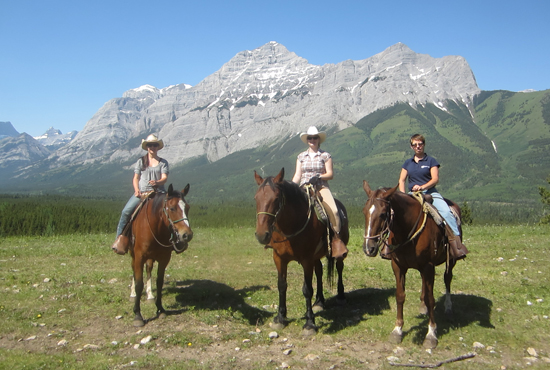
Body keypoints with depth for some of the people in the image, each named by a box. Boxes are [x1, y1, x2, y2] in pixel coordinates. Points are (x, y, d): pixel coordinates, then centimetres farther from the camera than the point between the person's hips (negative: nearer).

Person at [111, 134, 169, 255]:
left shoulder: (163, 162, 12)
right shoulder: (141, 161, 15)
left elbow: (165, 178, -1)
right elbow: (135, 178, 11)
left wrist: (157, 182, -24)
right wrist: (137, 190, -8)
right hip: (141, 192, 1)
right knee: (126, 211, -21)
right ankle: (120, 237, -6)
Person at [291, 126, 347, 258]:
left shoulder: (325, 156, 7)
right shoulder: (301, 156, 14)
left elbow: (330, 174, 1)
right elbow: (297, 175, 10)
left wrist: (319, 177, -17)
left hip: (321, 188, -2)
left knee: (333, 211, -28)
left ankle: (336, 239, -16)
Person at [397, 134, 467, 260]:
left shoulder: (431, 161, 7)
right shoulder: (407, 163, 17)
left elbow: (435, 179, -4)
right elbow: (401, 180, 13)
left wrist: (422, 187, -21)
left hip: (430, 193, -3)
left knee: (446, 212, -27)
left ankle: (457, 246, -30)